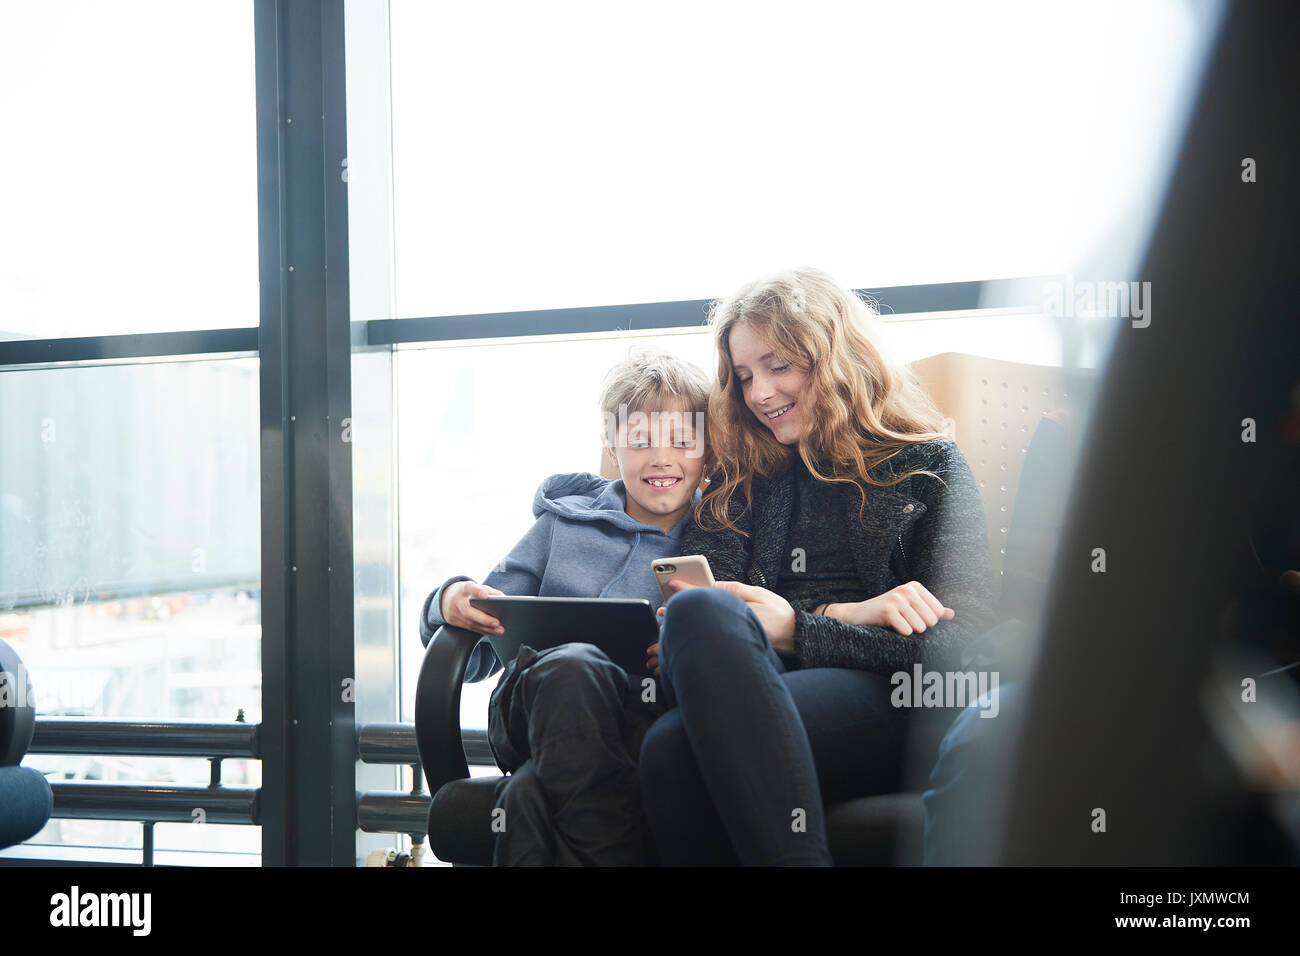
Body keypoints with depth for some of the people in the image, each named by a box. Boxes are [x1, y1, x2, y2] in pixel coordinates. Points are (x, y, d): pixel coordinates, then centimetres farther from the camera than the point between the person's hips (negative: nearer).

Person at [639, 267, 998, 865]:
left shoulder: (929, 464, 15)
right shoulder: (743, 478, 25)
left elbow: (953, 646, 1)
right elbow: (688, 592, 6)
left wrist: (796, 630, -8)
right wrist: (850, 614, -5)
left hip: (885, 707, -3)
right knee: (699, 611, -34)